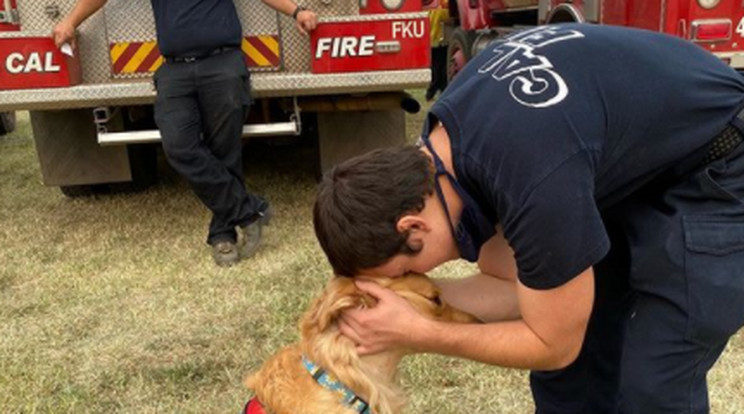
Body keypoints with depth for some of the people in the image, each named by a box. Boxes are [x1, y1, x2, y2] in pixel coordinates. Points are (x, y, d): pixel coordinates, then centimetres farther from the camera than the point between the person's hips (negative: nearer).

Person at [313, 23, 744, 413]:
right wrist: (405, 295, -14)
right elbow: (511, 288, -3)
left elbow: (553, 345, -20)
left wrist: (415, 333, -19)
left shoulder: (537, 182, -37)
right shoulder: (446, 139, -11)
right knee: (570, 366, 9)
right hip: (630, 172, 8)